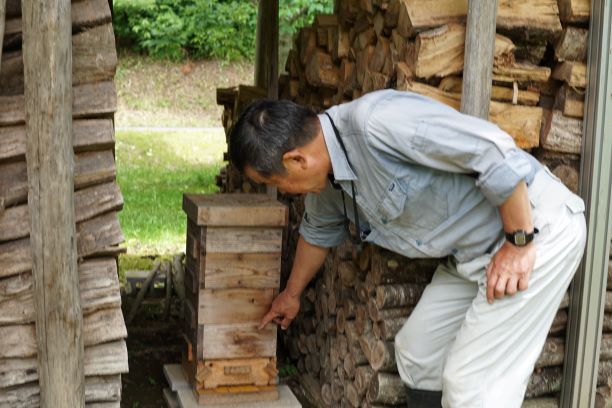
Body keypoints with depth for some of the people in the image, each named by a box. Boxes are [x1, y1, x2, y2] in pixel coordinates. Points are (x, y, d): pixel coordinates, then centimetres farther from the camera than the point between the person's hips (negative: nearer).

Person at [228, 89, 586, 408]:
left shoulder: (375, 120, -28)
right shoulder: (328, 173, 3)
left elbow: (495, 151, -29)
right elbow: (319, 231, 25)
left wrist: (519, 243, -21)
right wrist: (292, 294, 39)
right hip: (473, 251, 9)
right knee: (417, 354, 13)